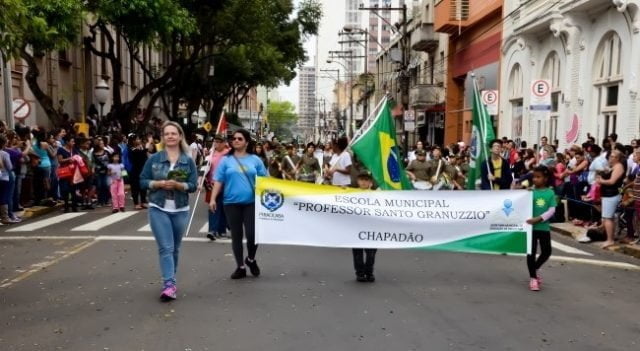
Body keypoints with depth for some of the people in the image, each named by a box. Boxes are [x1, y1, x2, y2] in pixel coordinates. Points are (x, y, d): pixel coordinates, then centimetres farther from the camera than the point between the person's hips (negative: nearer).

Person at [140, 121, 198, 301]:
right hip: (158, 209, -2)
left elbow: (193, 185, -4)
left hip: (180, 210, 2)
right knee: (166, 247, -10)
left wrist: (178, 185, -22)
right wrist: (159, 183, -17)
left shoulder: (188, 161, 0)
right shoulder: (154, 159, -1)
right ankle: (169, 284, -11)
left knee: (175, 248, 13)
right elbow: (143, 181, 0)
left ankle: (170, 282, 28)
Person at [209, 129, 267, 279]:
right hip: (231, 203, 1)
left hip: (251, 202, 0)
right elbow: (218, 181, 2)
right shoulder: (226, 160, 5)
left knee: (252, 234, -6)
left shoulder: (255, 160, 6)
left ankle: (251, 259, 24)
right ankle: (240, 267, 20)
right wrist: (213, 199, -7)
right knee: (236, 235, 7)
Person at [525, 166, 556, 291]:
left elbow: (551, 210, -7)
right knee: (531, 252, 3)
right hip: (531, 227, -1)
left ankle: (535, 269, 34)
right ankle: (532, 278, 14)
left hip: (544, 227, 2)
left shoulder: (550, 193, -1)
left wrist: (538, 219, -18)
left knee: (547, 251, 8)